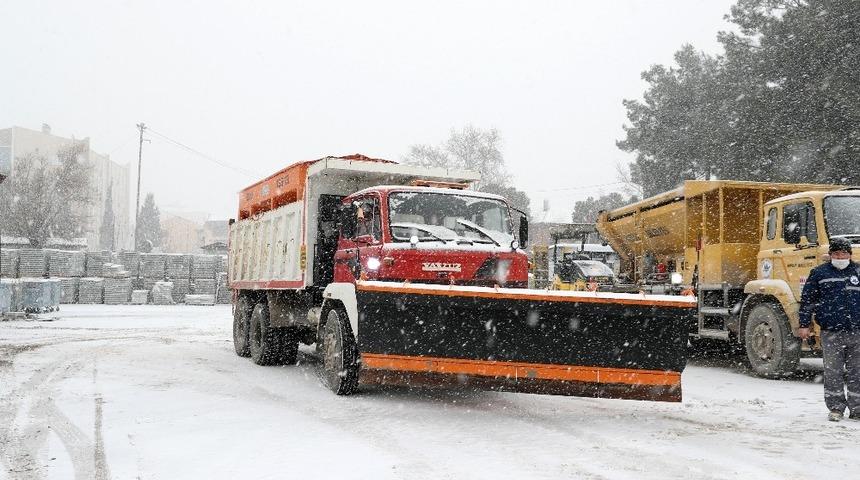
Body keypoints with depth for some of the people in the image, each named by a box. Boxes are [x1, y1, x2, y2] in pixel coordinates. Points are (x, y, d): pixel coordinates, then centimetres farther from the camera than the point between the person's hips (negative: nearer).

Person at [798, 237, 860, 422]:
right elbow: (807, 300, 6)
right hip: (831, 333, -1)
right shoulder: (819, 273, 5)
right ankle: (836, 408, 10)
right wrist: (804, 325, 3)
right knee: (832, 372, 1)